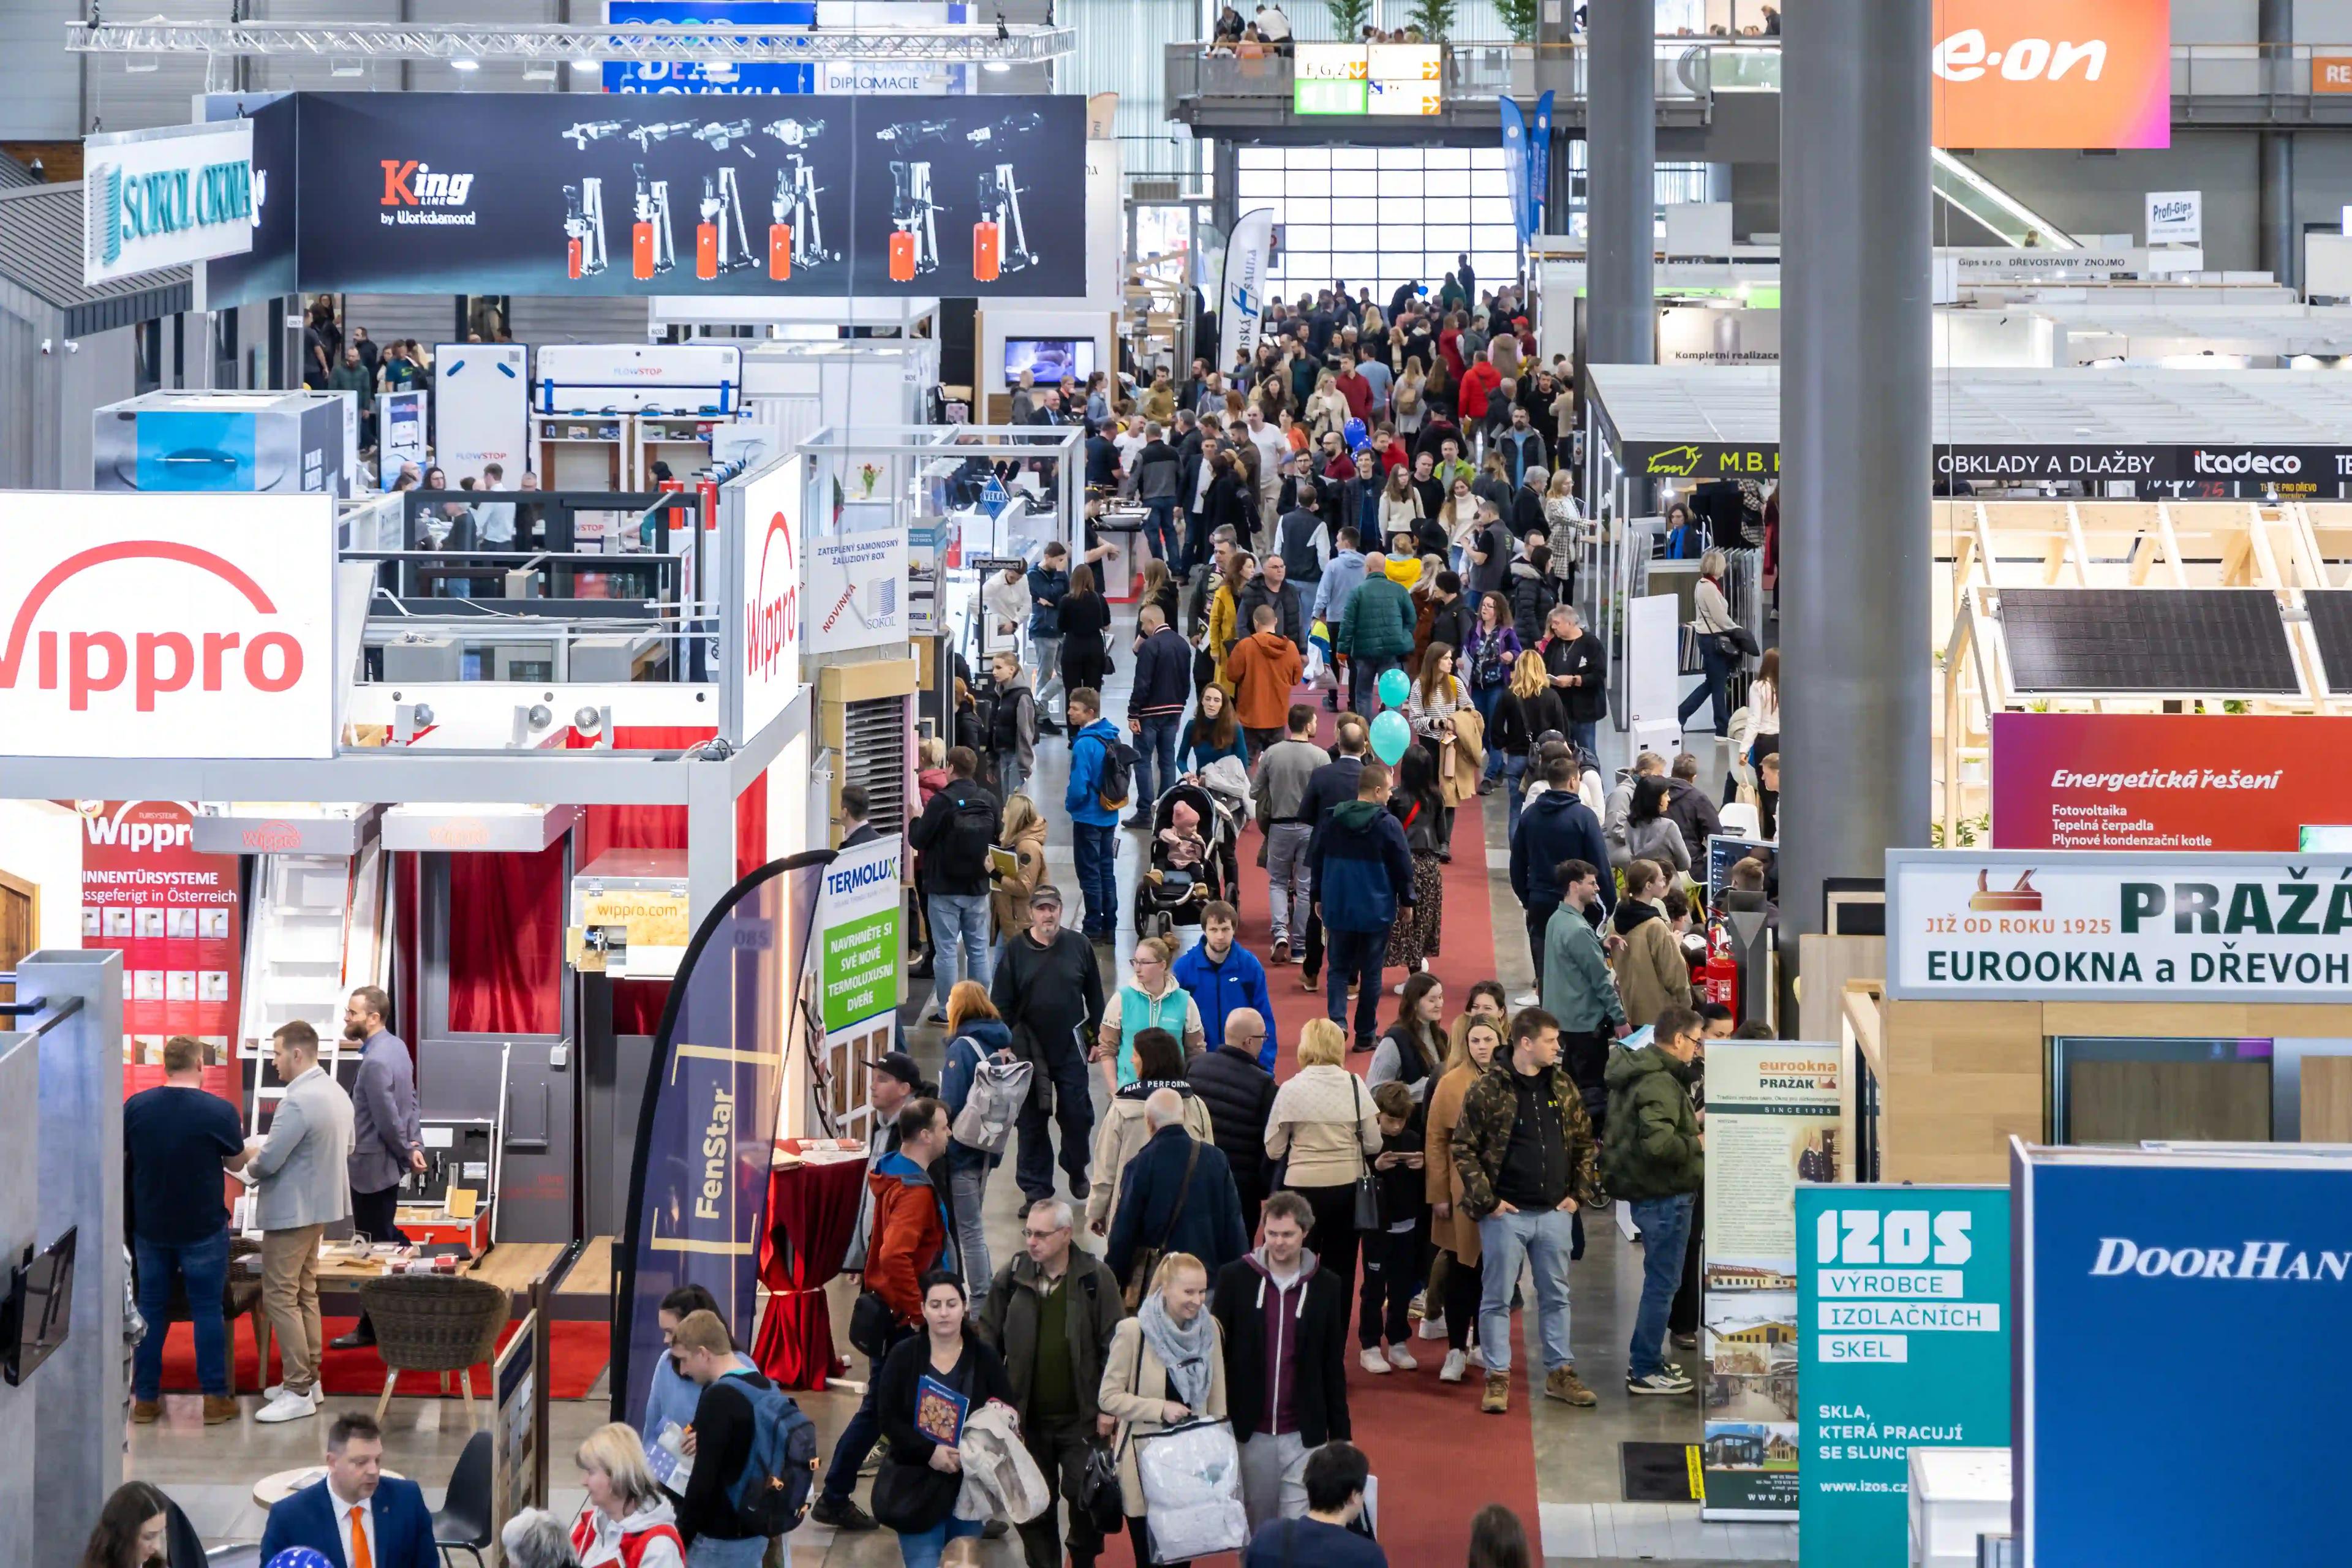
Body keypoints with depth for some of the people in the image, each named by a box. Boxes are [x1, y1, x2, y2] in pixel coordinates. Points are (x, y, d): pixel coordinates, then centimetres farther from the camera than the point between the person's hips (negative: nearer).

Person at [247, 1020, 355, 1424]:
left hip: (291, 1210, -10)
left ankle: (298, 1393, -6)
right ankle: (309, 1377, 25)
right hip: (321, 1204, 10)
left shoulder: (298, 1102, -24)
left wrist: (251, 1166, -1)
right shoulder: (336, 1093, 7)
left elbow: (268, 1161, -23)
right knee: (304, 1293, 19)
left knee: (280, 1298, -6)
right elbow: (348, 1149, 20)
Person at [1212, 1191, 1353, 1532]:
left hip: (1303, 1436, 0)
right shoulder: (1234, 1279, 0)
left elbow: (1334, 1368, 7)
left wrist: (1341, 1436, 7)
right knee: (1253, 1530, 8)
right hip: (1248, 1433, 1)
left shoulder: (1327, 1286, 2)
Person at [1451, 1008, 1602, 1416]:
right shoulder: (1486, 1090, -9)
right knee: (1497, 1298, 2)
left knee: (1556, 1295, 12)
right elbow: (1464, 1149, -8)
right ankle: (1497, 1378, 9)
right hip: (1506, 1214, -5)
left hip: (1555, 1213, 5)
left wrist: (1579, 1193, 5)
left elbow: (1584, 1143, 14)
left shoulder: (1563, 1088, 6)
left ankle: (1560, 1373, 21)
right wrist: (1487, 1200, -11)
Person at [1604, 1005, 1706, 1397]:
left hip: (1645, 1191, 10)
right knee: (1662, 1282, -2)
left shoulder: (1634, 1074, 11)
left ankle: (1645, 1361, 29)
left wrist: (1690, 1123, 13)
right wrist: (1697, 1144, -17)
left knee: (1659, 1280, 20)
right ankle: (1646, 1372, 3)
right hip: (1665, 1195, -10)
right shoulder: (1660, 1083, -21)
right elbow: (1657, 1143, -32)